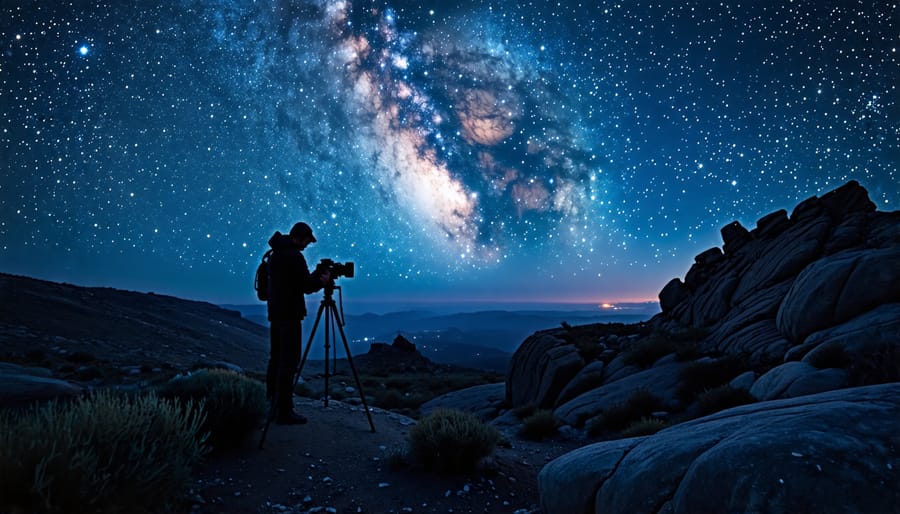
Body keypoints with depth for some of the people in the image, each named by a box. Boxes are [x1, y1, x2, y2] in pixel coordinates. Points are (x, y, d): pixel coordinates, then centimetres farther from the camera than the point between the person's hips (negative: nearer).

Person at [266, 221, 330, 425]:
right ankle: (284, 411, -7)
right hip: (289, 315, -10)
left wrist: (314, 278, 16)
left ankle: (272, 404, 24)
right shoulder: (294, 256, -15)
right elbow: (306, 287, -15)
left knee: (276, 358, 15)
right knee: (289, 360, -8)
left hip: (275, 313, 10)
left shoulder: (276, 254, 13)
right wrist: (323, 281, 2)